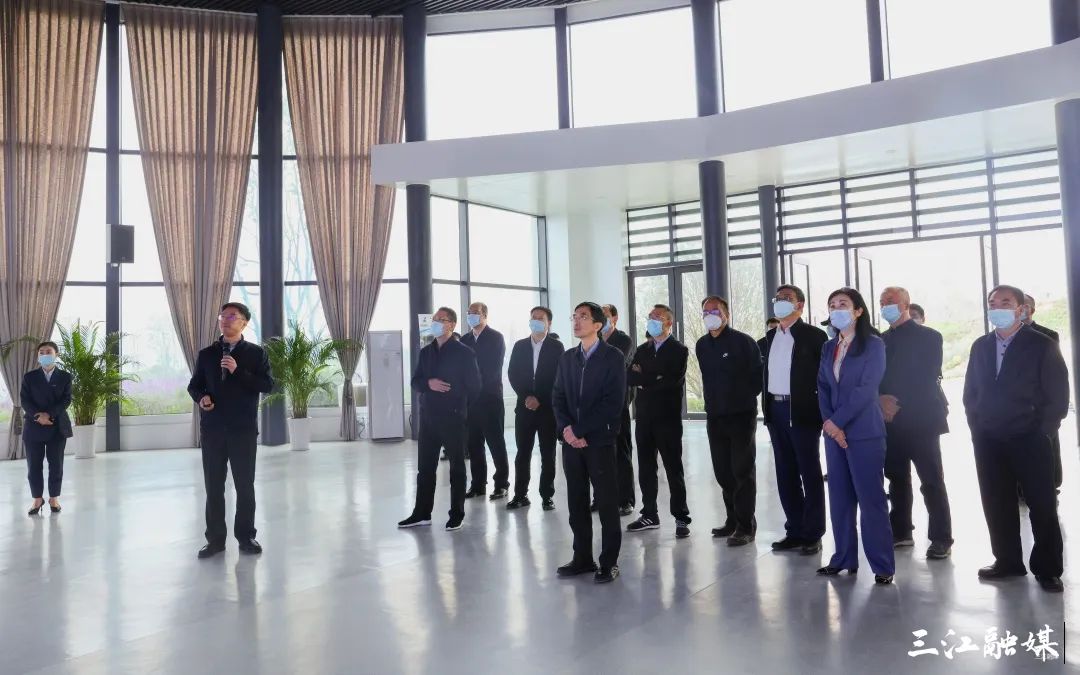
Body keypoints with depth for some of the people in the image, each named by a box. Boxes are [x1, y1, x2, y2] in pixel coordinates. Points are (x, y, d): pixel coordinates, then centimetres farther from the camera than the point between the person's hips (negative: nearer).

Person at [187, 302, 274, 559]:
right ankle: (215, 539, 16)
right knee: (213, 486, 6)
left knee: (245, 485, 5)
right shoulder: (206, 354, 9)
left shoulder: (256, 353, 1)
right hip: (213, 429, 2)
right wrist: (201, 397, -8)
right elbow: (194, 385, 14)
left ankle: (246, 537, 17)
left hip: (244, 429, -2)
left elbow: (267, 385, -8)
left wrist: (238, 371, -18)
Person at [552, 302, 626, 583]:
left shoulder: (613, 357, -4)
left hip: (599, 440, -5)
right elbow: (558, 397, 10)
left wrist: (579, 430, -15)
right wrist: (566, 430, -7)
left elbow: (613, 402, -12)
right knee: (577, 502, 10)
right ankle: (582, 557, 21)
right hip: (571, 440, 5)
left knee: (607, 503, 2)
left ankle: (609, 562, 12)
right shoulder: (567, 357, 14)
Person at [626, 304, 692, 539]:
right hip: (644, 417, 5)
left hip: (668, 418, -5)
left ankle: (681, 517, 10)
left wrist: (643, 379, -10)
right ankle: (649, 515, 22)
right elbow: (629, 378, 2)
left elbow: (674, 380, -17)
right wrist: (655, 380, -12)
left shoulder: (678, 350, -2)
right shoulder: (642, 350, 14)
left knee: (673, 469, 2)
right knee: (646, 468, 10)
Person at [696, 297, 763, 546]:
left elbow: (758, 375, -6)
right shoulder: (701, 345, 10)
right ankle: (733, 520, 24)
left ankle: (745, 526, 5)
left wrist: (745, 398, -1)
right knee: (722, 472, 11)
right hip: (714, 416, 6)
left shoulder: (743, 341, -8)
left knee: (742, 471, -1)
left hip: (741, 415, -6)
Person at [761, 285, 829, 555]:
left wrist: (821, 411, -12)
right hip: (776, 410, 6)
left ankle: (813, 534, 11)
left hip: (802, 411, -6)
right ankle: (795, 530, 20)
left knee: (809, 473, 2)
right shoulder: (771, 336, 14)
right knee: (786, 473, 11)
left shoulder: (813, 335, -4)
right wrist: (767, 407, 9)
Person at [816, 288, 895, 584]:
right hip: (833, 431, 6)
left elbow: (866, 389, -13)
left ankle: (883, 565, 5)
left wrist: (837, 421, -15)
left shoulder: (873, 345, -4)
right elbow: (823, 388, 10)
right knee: (840, 497, 9)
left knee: (870, 498, -3)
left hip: (864, 432, -5)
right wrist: (828, 422, -6)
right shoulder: (829, 347, 13)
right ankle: (844, 558, 19)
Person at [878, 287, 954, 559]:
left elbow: (927, 379, -10)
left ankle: (941, 538, 5)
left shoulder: (928, 337, -1)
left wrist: (898, 404, -14)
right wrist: (881, 400, -10)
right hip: (890, 421, 5)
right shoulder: (879, 341, 15)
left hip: (920, 419, -5)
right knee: (897, 479, 10)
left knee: (932, 481, -2)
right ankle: (901, 532, 19)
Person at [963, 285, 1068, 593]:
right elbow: (971, 391, 14)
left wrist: (1043, 431, -10)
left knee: (1042, 505, 3)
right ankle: (1008, 561, 21)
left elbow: (1058, 394, -6)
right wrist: (976, 426, 6)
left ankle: (1047, 569, 15)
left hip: (1029, 439, -4)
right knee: (996, 504, 9)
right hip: (988, 440, 4)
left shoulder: (1042, 345, -4)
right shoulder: (980, 346, 10)